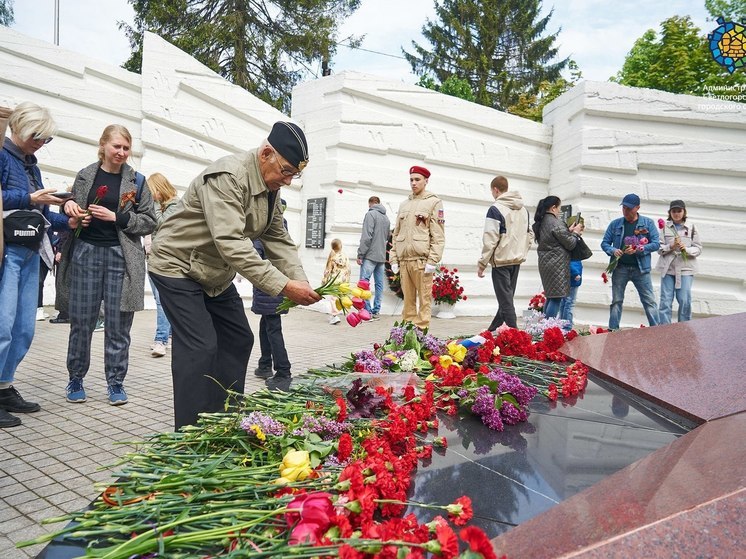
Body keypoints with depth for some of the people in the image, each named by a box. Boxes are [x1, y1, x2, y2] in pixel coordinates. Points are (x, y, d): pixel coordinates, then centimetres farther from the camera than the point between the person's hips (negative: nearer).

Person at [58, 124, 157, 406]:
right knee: (81, 321, 3)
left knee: (118, 324, 0)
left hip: (121, 257, -1)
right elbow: (73, 210, 21)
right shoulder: (85, 176, 10)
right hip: (86, 253, 2)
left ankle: (116, 382, 11)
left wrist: (116, 217, -10)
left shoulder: (136, 181, 5)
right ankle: (76, 380, 18)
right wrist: (68, 206, -2)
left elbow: (149, 222, 2)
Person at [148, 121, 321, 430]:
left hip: (216, 274, 9)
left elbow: (279, 240, 1)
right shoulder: (228, 176, -29)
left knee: (238, 340, 9)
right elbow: (231, 243, -38)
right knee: (200, 347, -14)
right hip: (177, 267, -9)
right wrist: (283, 286, -41)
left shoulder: (271, 188, 1)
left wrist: (301, 282, -15)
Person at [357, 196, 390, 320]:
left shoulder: (370, 214, -6)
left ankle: (367, 311, -12)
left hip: (370, 255, -8)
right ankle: (376, 311, 10)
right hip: (382, 256, 8)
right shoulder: (386, 218, 18)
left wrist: (360, 254, -11)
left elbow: (366, 236, -13)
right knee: (379, 284, 8)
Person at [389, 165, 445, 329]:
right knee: (408, 299, 8)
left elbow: (438, 235, -5)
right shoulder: (404, 204, 20)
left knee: (424, 299, -4)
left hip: (422, 259, -5)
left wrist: (433, 261, -13)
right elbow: (396, 234, 20)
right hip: (404, 260, 5)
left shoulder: (434, 202, 3)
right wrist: (393, 259, 11)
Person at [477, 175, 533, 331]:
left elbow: (490, 240, -15)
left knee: (505, 300, -5)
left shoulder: (496, 209, -12)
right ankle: (493, 330, 24)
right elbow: (530, 236, 17)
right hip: (517, 260, 8)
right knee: (507, 298, 14)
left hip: (501, 260, -7)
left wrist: (481, 264, -10)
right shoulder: (524, 209, 12)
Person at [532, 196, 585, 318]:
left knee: (550, 297, 14)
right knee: (556, 298, -5)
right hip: (557, 264, -9)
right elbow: (570, 244, -10)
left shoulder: (541, 222, 12)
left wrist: (569, 230, 13)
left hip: (545, 263, 9)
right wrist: (575, 232, 7)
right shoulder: (556, 223, -15)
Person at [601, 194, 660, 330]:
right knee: (616, 301, 6)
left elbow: (655, 244, -2)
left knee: (650, 301, -1)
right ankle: (613, 331, 11)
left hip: (640, 268, -1)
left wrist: (638, 249, -17)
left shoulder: (648, 223, 3)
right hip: (620, 268, 1)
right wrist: (613, 251, -13)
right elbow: (604, 243, 8)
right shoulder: (615, 224, 6)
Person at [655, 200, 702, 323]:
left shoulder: (692, 228, 8)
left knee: (685, 301, -3)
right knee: (665, 301, -1)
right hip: (668, 268, 0)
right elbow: (659, 248, 1)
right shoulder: (664, 227, 5)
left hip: (685, 268, 0)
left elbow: (698, 248, 5)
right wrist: (671, 246, -17)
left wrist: (686, 249, -14)